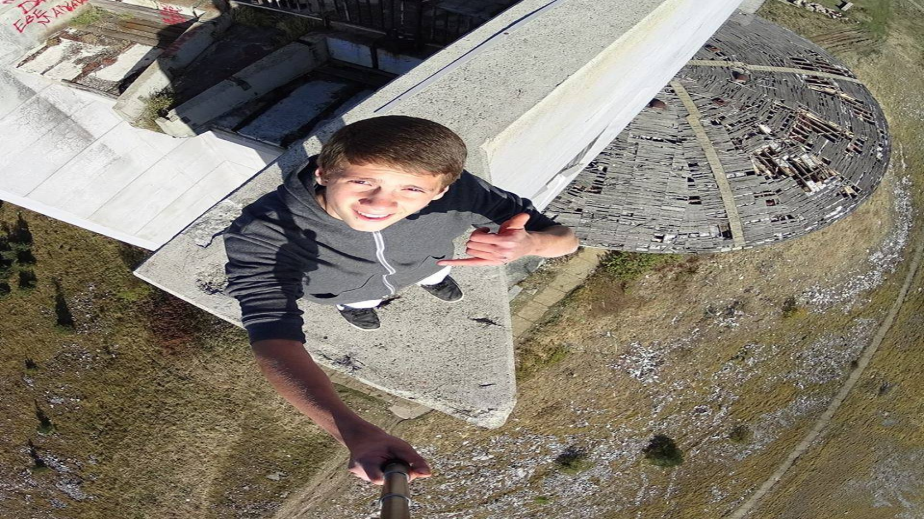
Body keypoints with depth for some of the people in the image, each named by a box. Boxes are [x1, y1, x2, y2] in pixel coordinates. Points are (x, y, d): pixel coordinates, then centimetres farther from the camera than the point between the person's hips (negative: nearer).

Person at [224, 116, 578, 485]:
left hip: (423, 262, 2)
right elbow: (275, 343, -54)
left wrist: (530, 243, -55)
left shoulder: (457, 193, -40)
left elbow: (565, 239, -31)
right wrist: (356, 434, -70)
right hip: (335, 285, -1)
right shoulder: (260, 235, -45)